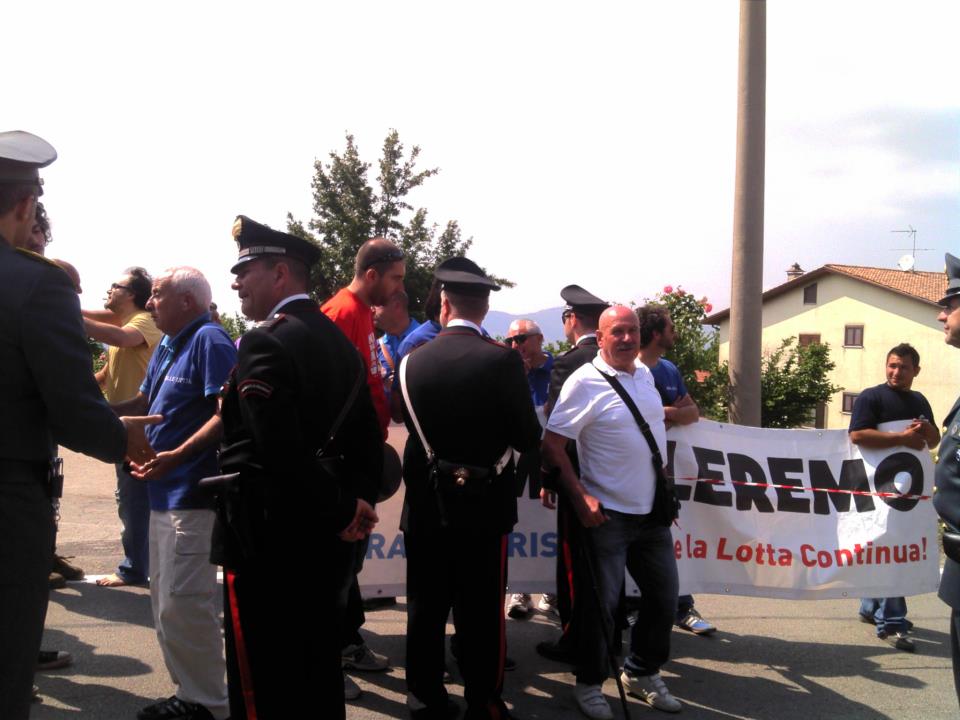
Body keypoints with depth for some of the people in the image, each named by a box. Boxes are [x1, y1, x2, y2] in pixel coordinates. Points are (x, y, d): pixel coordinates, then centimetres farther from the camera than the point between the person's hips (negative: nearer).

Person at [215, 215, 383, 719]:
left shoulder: (266, 342, -16)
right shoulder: (339, 341, 11)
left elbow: (277, 453, -25)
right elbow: (367, 436, 8)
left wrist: (341, 510, -16)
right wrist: (358, 501, -2)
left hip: (267, 540, -8)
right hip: (325, 542, 8)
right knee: (319, 678, 18)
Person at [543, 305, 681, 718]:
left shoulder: (645, 375, 8)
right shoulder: (586, 381, -13)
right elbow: (551, 445, -15)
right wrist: (580, 498, -20)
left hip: (652, 512, 7)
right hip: (607, 513, -7)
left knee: (664, 598, 14)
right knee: (601, 603, 3)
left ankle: (642, 674, 33)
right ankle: (589, 684, 22)